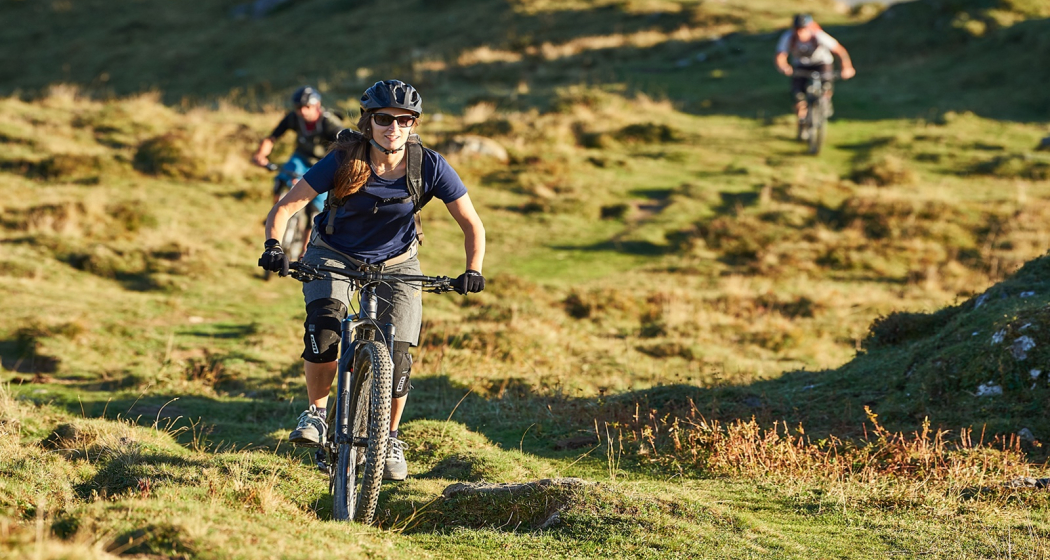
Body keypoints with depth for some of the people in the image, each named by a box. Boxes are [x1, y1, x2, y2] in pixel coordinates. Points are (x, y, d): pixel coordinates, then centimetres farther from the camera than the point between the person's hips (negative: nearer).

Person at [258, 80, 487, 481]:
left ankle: (390, 438, 15)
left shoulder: (429, 166, -22)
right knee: (323, 326, -29)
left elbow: (471, 224, -13)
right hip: (334, 255, -1)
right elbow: (285, 207, -24)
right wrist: (273, 246, -42)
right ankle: (316, 412, -7)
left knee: (397, 354, -10)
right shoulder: (344, 160, -25)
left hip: (395, 262, 1)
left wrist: (472, 271, -29)